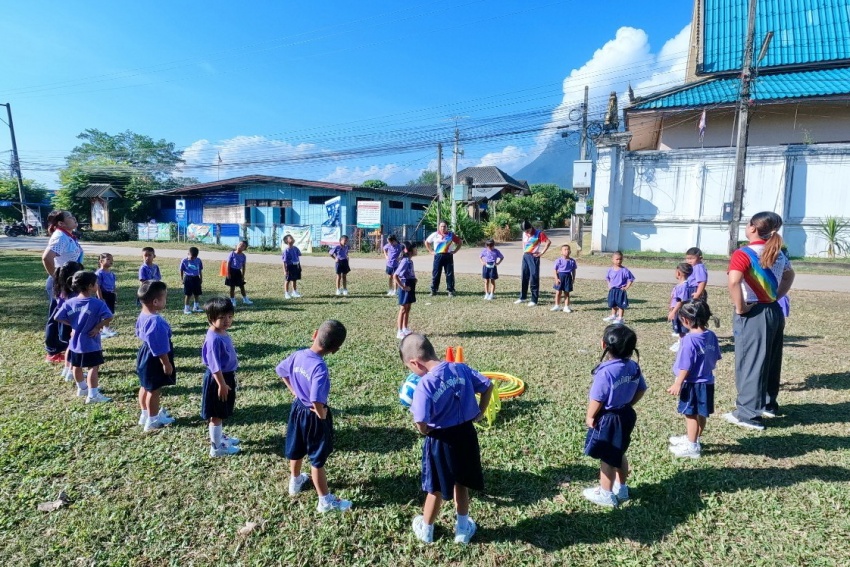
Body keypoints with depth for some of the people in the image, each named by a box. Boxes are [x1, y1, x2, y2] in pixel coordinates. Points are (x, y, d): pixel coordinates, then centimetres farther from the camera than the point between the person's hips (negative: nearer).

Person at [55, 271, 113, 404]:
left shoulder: (69, 303, -3)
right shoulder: (97, 303, -19)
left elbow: (58, 318, -1)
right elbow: (108, 317, -30)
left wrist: (73, 325, 9)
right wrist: (98, 327, -16)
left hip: (75, 342, 6)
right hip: (91, 344, -6)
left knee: (77, 366, 22)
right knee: (93, 368, 1)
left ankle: (82, 388, 40)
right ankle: (93, 395, 0)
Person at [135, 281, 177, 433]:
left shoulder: (143, 315, -1)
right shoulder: (156, 321, -33)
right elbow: (159, 348, -28)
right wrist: (167, 363, -19)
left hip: (145, 354, 10)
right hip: (154, 359, -10)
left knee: (145, 387, 22)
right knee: (155, 390, 5)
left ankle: (145, 415, 39)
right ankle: (153, 421, 19)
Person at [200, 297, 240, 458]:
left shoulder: (223, 333, 4)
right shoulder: (214, 339, -26)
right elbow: (214, 366, -25)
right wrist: (221, 384, -22)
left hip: (227, 376, 10)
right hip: (217, 379, -10)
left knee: (220, 413, 24)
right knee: (216, 414, 4)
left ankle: (218, 437, 41)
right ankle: (216, 447, 15)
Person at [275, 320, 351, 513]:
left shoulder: (298, 355, -11)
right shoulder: (320, 367, -34)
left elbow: (281, 370, 8)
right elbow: (316, 400, -41)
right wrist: (321, 415, -20)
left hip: (298, 408, 7)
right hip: (313, 416, -7)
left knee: (296, 450, 28)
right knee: (318, 459, 9)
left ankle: (295, 481, 53)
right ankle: (325, 500, 26)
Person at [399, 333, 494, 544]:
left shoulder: (425, 385, -25)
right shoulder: (461, 368, -8)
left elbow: (422, 426, -30)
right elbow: (488, 386, 2)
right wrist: (479, 414, 12)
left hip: (441, 441, -5)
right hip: (466, 434, 5)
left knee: (436, 489, 18)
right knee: (461, 483, 26)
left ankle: (426, 530, 41)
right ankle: (463, 528, 42)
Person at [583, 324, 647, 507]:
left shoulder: (605, 371, -28)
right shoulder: (633, 366, -4)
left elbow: (597, 399, -22)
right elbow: (641, 389, 7)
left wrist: (590, 417, -7)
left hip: (608, 419, -8)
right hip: (626, 415, 8)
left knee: (607, 458, 9)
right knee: (619, 454, 25)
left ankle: (606, 495, 24)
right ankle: (621, 489, 40)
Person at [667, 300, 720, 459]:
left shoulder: (689, 339, -24)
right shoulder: (711, 336, -1)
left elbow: (686, 366, -21)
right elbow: (715, 359, 10)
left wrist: (677, 384, -13)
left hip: (692, 384, -8)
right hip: (707, 382, 8)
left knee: (691, 415, 5)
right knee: (701, 414, 19)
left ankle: (691, 447, 16)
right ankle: (692, 439, 37)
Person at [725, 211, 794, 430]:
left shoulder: (744, 253, -17)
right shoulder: (778, 253, 9)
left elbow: (733, 282, -32)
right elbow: (790, 275, 26)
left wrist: (740, 307, -20)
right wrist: (777, 296, 19)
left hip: (754, 314, -8)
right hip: (774, 312, 8)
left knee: (750, 362, -1)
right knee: (770, 360, 19)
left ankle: (748, 414, 7)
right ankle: (768, 404, 34)